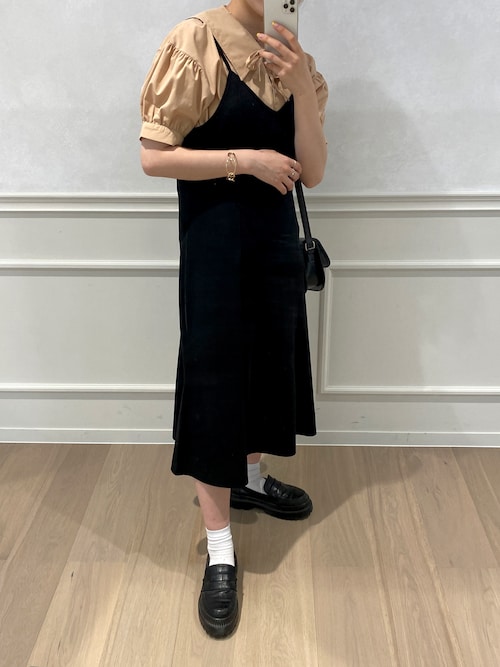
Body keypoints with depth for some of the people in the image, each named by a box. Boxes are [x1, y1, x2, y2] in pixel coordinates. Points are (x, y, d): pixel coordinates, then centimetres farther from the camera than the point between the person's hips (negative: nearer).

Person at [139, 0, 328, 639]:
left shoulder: (296, 61, 6)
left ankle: (251, 478, 42)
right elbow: (153, 157, -14)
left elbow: (311, 173, -1)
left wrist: (304, 88, -12)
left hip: (276, 234, 6)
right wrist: (247, 160, -17)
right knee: (213, 379, -2)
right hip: (213, 239, -6)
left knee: (268, 361, 16)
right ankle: (219, 554, 9)